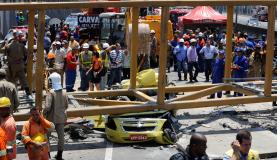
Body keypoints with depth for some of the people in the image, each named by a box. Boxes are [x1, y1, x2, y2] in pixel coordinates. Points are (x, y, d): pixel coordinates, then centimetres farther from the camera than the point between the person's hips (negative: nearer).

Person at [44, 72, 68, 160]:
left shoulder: (51, 93, -19)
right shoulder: (64, 92, -2)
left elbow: (47, 107, -24)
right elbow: (66, 106, 6)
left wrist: (44, 113, -6)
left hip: (52, 118, -5)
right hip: (61, 117, 5)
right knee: (61, 135, 10)